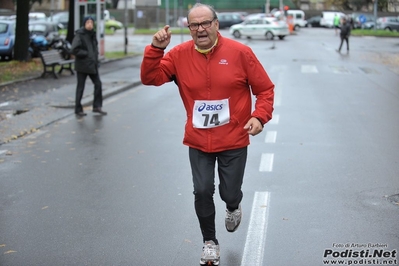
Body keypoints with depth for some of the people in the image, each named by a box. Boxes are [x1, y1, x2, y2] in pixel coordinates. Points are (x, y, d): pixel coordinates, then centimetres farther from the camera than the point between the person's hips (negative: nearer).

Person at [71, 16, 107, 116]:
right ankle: (78, 109, 13)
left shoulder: (92, 34, 8)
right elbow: (73, 50, -22)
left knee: (98, 84, 7)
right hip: (82, 65, -7)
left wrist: (95, 56, 8)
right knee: (80, 87, 2)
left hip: (93, 64, 7)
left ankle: (97, 106, 19)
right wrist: (86, 53, -17)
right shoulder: (79, 35, -14)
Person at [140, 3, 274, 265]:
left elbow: (265, 88, -6)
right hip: (198, 142, 1)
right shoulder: (179, 54, -6)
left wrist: (260, 116, -20)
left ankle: (233, 207, 48)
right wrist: (156, 49, -23)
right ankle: (210, 242, 24)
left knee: (229, 193, 8)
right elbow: (150, 78, -9)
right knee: (202, 191, -2)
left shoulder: (240, 52, -11)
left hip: (234, 141, -1)